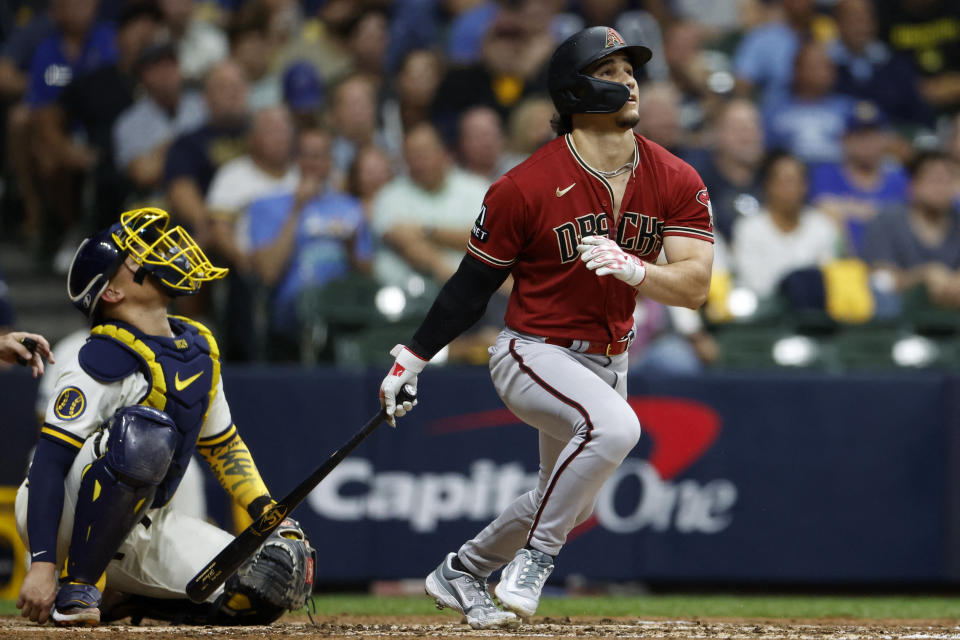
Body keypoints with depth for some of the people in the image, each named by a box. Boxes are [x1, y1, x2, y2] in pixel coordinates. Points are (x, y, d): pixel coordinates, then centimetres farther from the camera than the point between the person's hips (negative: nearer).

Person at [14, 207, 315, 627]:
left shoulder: (199, 349, 10)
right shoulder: (105, 361, -17)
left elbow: (224, 447, 23)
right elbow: (49, 463, -23)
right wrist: (43, 564, -32)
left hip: (142, 530, 7)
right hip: (68, 523, -7)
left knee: (274, 578, -12)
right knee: (144, 432, -36)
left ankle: (132, 599, 9)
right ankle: (77, 586, -22)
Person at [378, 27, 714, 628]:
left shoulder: (677, 182, -6)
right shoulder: (523, 188, -16)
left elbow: (694, 285, -13)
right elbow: (474, 284, -5)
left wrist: (632, 269, -33)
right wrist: (413, 359, -5)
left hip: (608, 362, 6)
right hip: (535, 353, -6)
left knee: (572, 499, 19)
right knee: (613, 426, -34)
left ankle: (461, 572, 43)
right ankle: (535, 558, -18)